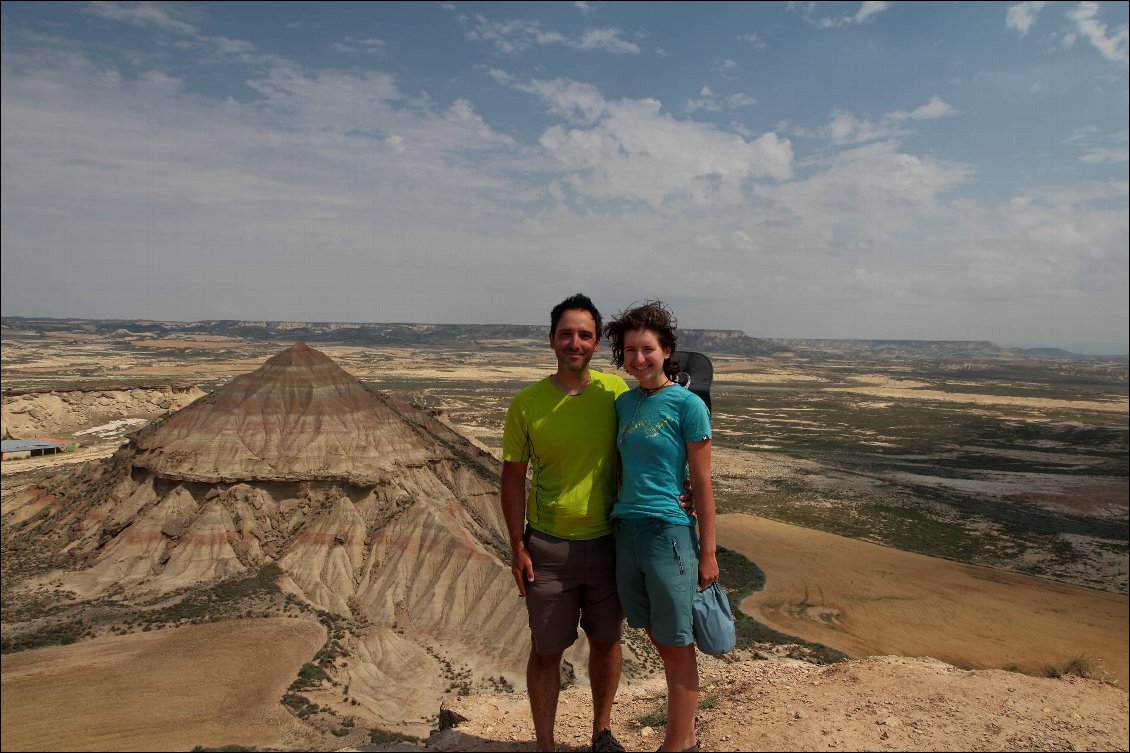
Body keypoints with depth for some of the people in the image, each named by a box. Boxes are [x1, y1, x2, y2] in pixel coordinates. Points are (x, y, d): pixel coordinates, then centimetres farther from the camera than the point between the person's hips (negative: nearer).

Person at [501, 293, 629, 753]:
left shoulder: (615, 391, -5)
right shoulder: (526, 404, -9)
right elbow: (513, 478, -3)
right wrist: (517, 548, -5)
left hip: (608, 542, 2)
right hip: (549, 547, -2)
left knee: (606, 641, 17)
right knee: (546, 651, 10)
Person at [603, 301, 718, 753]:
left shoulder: (687, 405, -8)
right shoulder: (623, 404, 8)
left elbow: (702, 483, -7)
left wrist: (708, 552, -7)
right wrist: (616, 522, 14)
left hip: (670, 533, -6)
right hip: (626, 530, 6)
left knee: (676, 646, 7)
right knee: (659, 639, 17)